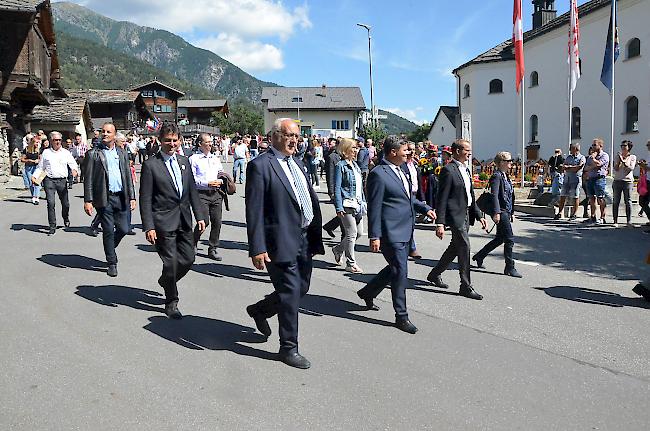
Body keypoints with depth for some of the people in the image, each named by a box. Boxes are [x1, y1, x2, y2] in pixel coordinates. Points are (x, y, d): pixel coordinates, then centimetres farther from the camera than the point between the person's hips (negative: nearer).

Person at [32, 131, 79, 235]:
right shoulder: (46, 152, 9)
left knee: (65, 203, 6)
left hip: (62, 180, 1)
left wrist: (75, 170, -17)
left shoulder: (66, 153, 10)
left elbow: (73, 164, 6)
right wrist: (35, 176, -1)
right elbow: (40, 167, 13)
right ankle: (52, 227, -4)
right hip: (49, 180, -1)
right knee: (51, 203, -10)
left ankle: (66, 219, 37)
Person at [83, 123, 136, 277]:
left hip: (121, 197, 3)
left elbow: (128, 176, 12)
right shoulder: (93, 153, 1)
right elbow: (88, 179, -2)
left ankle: (109, 247, 35)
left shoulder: (122, 153, 11)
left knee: (123, 229, 4)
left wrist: (132, 197, 6)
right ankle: (112, 263, 15)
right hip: (104, 198, -3)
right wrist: (88, 200, -9)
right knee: (108, 231, 2)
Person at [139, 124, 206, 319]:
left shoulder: (184, 161, 10)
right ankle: (171, 303, 18)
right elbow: (145, 199, -9)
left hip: (184, 220, 6)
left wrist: (200, 215, 8)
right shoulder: (150, 165, -7)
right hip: (164, 222, -6)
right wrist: (148, 226, -15)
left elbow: (192, 191, 14)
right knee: (171, 262, -1)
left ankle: (166, 281, 38)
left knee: (188, 258, 9)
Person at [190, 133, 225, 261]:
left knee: (217, 222, 1)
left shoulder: (215, 158, 19)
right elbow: (192, 178, -7)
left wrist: (220, 181, 1)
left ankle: (212, 249, 13)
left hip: (216, 193, 5)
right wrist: (208, 183, -14)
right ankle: (193, 243, 14)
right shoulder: (194, 159, 0)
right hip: (201, 194, -5)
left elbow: (222, 173, 24)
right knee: (204, 221, -12)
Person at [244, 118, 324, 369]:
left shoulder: (297, 164, 15)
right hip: (282, 242, -8)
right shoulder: (260, 165, -10)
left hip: (304, 240, 8)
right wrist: (257, 248, -20)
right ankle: (289, 348, 18)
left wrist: (315, 236, 12)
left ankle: (259, 311, 42)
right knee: (290, 294, 0)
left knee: (301, 289, 19)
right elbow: (254, 210, -15)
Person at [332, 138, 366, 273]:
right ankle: (351, 263, 6)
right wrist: (339, 207, -17)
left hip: (357, 205, 8)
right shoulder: (341, 166, -8)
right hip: (347, 205, -8)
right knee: (352, 233, -6)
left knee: (358, 232, 11)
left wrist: (363, 202, 17)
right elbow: (337, 189, -12)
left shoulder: (355, 165, 15)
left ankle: (338, 249, 33)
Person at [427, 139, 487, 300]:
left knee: (455, 247, 16)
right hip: (456, 216, -9)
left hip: (466, 215, 9)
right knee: (464, 248, -6)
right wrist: (440, 223, -19)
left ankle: (435, 274, 31)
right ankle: (466, 286, 5)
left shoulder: (466, 170, 16)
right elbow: (441, 199, -16)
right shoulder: (448, 170, -13)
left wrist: (479, 215, 14)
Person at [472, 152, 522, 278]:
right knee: (510, 239, -7)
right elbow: (494, 195, -19)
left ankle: (479, 257, 28)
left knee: (499, 239, 15)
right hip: (501, 211, -10)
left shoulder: (505, 176, 17)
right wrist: (496, 212, -25)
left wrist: (510, 213, 21)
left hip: (506, 212, 10)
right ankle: (509, 268, 2)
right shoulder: (497, 176, -12)